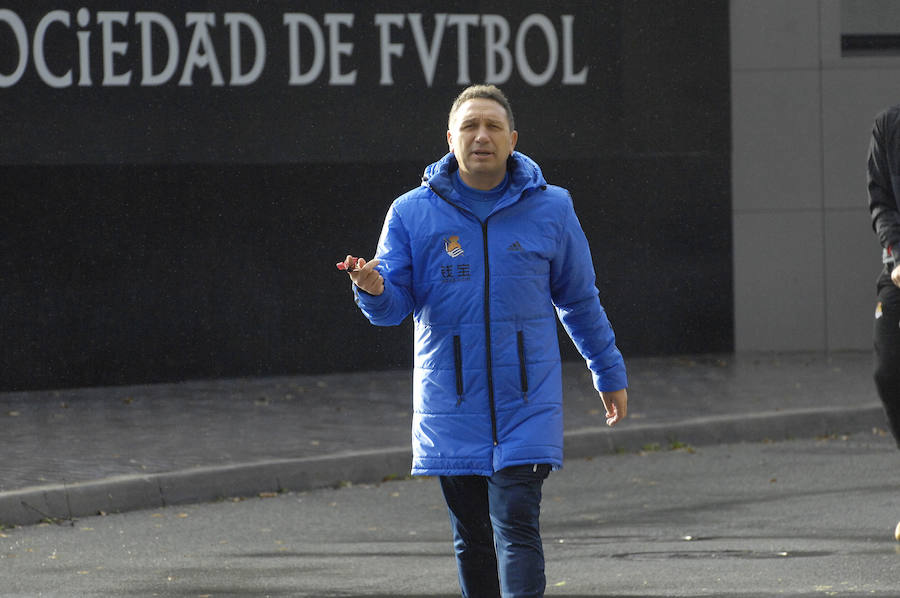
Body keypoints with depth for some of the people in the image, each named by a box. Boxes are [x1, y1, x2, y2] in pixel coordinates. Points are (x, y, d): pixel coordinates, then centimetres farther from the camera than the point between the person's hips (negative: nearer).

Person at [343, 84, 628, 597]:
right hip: (452, 410, 1)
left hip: (526, 402, -1)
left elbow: (580, 300, 14)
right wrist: (374, 289, -23)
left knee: (517, 527, -13)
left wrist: (610, 374, 20)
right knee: (472, 539, 9)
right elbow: (396, 306, 1)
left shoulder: (550, 209, 3)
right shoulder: (412, 213, 1)